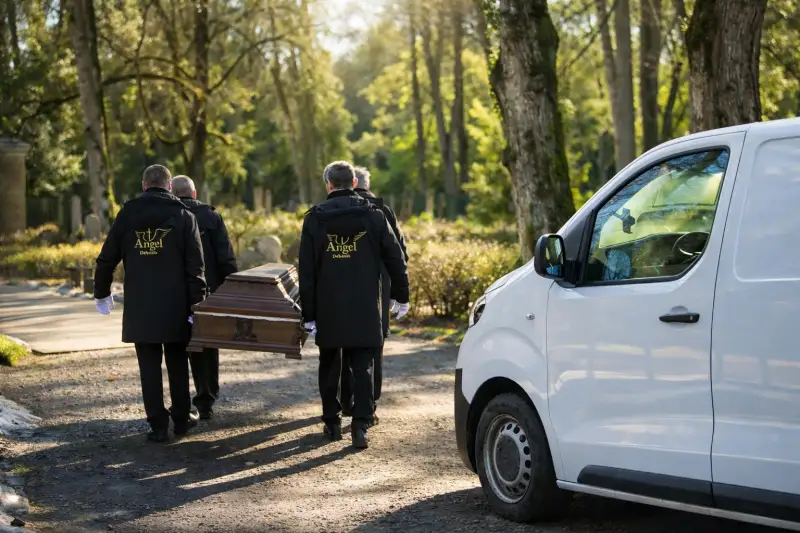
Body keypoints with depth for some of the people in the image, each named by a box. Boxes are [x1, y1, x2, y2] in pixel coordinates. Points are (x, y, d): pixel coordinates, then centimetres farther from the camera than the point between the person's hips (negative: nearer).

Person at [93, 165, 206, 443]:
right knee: (177, 363, 14)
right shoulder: (183, 216, -1)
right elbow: (195, 266, -6)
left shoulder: (127, 215, 2)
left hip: (139, 307, 0)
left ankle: (158, 425, 3)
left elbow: (106, 259, 5)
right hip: (175, 306, 0)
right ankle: (181, 418, 21)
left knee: (149, 365, 4)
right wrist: (196, 303, -4)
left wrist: (101, 293, 19)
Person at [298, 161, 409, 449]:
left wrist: (309, 313, 2)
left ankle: (332, 422, 20)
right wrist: (401, 296, 13)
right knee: (362, 367, 2)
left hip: (328, 309, 0)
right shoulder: (373, 215, -1)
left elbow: (306, 271, -2)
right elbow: (395, 258, 1)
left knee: (329, 366, 15)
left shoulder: (315, 219, -2)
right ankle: (360, 425, -8)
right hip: (365, 309, 0)